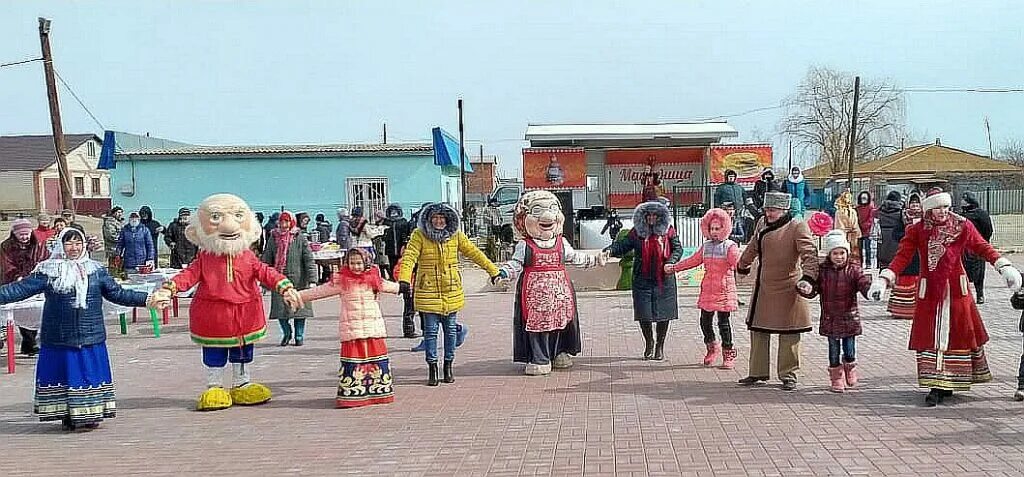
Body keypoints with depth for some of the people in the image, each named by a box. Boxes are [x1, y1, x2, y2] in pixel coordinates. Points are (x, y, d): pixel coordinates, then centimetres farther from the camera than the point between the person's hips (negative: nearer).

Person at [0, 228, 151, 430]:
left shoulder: (96, 270, 7)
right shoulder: (48, 271, 1)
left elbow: (117, 294, 9)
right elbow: (20, 289, 0)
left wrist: (146, 299, 4)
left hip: (91, 338, 2)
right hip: (58, 338, -1)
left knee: (91, 374, 4)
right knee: (63, 374, 3)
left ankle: (91, 414, 15)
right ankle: (67, 415, 14)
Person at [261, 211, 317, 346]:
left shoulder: (300, 238, -2)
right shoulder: (273, 238, 6)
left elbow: (309, 259, -5)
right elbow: (266, 259, 9)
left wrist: (312, 280, -12)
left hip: (297, 280, -2)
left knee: (299, 308, 3)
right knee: (280, 309, 1)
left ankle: (299, 336, 19)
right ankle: (286, 333, 23)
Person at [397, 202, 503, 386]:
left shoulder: (456, 235, 3)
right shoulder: (419, 235, -7)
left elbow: (474, 253, 8)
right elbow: (409, 257, -17)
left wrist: (492, 270, 9)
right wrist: (404, 279, -33)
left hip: (451, 291, 3)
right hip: (428, 292, -3)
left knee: (450, 329, 10)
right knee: (431, 330, 1)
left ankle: (449, 365, 23)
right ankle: (432, 367, 12)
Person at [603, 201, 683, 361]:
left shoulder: (668, 230, 3)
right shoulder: (637, 232, 5)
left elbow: (677, 248, 6)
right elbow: (623, 245, 1)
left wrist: (671, 262, -12)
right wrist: (610, 250, -18)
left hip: (663, 279, 0)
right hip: (642, 280, 1)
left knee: (663, 313, 4)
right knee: (644, 313, -1)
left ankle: (660, 346, 22)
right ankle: (649, 342, 24)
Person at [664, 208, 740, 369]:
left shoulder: (730, 247, -4)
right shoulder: (706, 247, 13)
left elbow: (738, 262, -17)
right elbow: (692, 261, 23)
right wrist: (674, 267, 28)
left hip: (724, 291, -5)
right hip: (707, 290, 5)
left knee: (723, 323, -3)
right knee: (705, 321, 8)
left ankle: (728, 354, 9)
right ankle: (712, 348, 29)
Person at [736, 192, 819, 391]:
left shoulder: (797, 227, -11)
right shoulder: (762, 223, 9)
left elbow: (809, 253, -21)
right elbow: (753, 247, 26)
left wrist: (808, 278, -35)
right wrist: (742, 266, 39)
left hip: (788, 290, -7)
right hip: (763, 289, 7)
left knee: (788, 334, 2)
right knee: (758, 330, 12)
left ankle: (788, 375, 14)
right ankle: (757, 373, 23)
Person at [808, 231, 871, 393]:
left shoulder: (853, 269, -4)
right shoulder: (822, 270, -1)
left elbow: (864, 283, -14)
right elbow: (814, 288, -1)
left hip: (849, 318, -1)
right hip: (830, 319, 1)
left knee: (849, 350, 6)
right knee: (834, 350, 8)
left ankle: (850, 369, 35)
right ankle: (837, 379, 20)